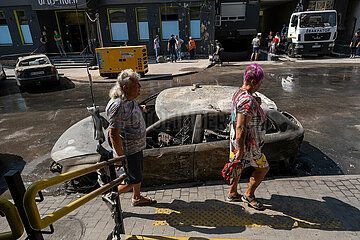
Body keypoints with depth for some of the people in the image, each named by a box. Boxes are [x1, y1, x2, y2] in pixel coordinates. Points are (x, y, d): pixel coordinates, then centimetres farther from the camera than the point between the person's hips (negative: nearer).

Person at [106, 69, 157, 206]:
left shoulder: (128, 99, 0)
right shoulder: (118, 106, -30)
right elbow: (113, 134, -29)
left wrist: (140, 109, 4)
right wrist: (121, 156, -24)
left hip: (137, 146, 9)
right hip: (127, 150, -9)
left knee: (138, 174, 24)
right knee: (133, 181, 4)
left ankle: (137, 198, 46)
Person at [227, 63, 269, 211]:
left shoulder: (238, 92, 2)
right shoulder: (248, 101, -29)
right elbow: (241, 128, -32)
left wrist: (256, 103, 2)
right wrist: (240, 151, -28)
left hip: (236, 138, 9)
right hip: (247, 143, -9)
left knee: (238, 166, 22)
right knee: (263, 167, 11)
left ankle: (232, 194, 39)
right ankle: (249, 195, 27)